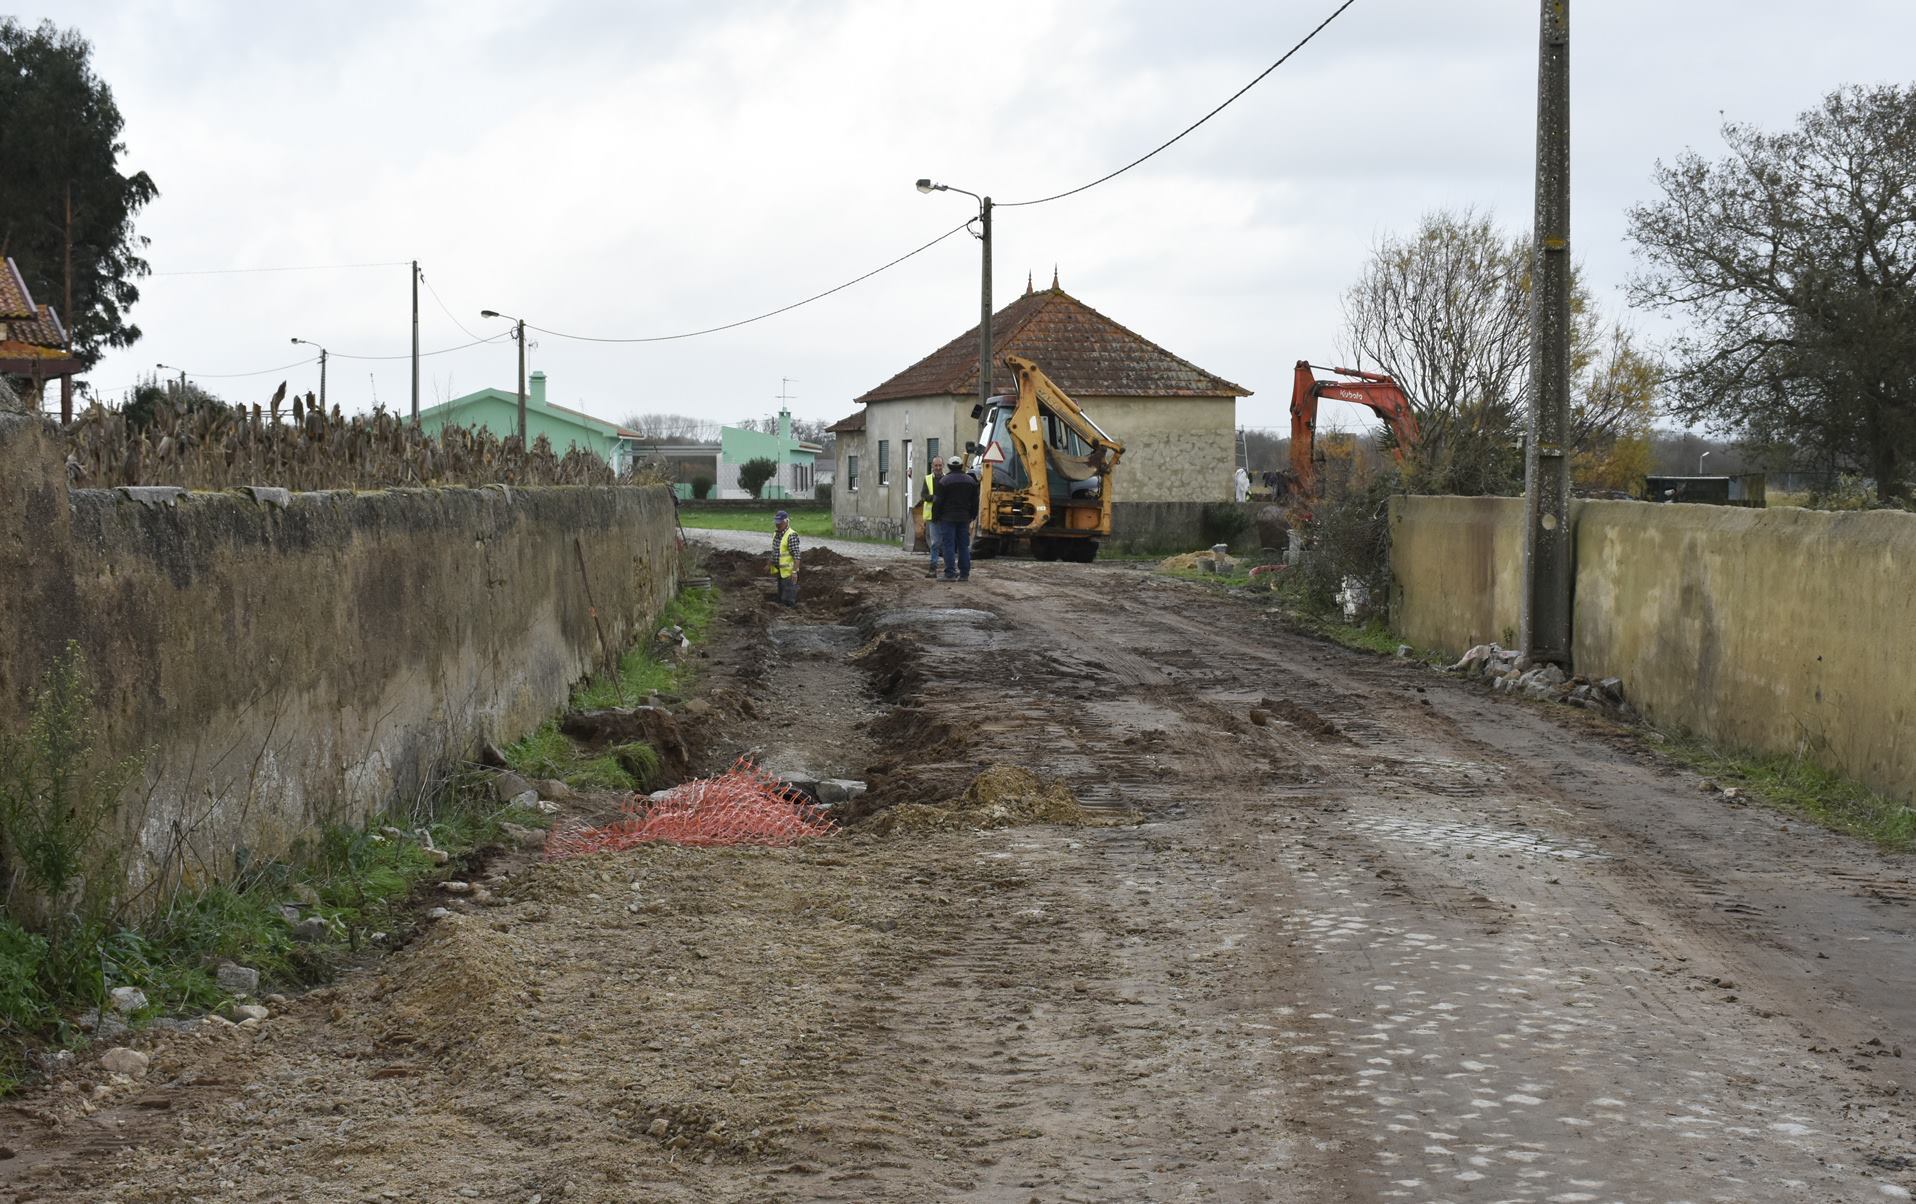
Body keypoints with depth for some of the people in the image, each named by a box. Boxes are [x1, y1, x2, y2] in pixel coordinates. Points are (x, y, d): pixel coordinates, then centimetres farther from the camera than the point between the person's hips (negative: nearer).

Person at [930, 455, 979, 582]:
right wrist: (972, 516, 21)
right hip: (964, 518, 5)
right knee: (964, 546, 8)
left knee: (948, 546, -4)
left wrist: (935, 516, 2)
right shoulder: (971, 481, 7)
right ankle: (964, 574, 7)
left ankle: (950, 574, -9)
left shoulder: (944, 481, -9)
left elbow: (938, 501, -9)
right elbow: (975, 502, 11)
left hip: (948, 518, -5)